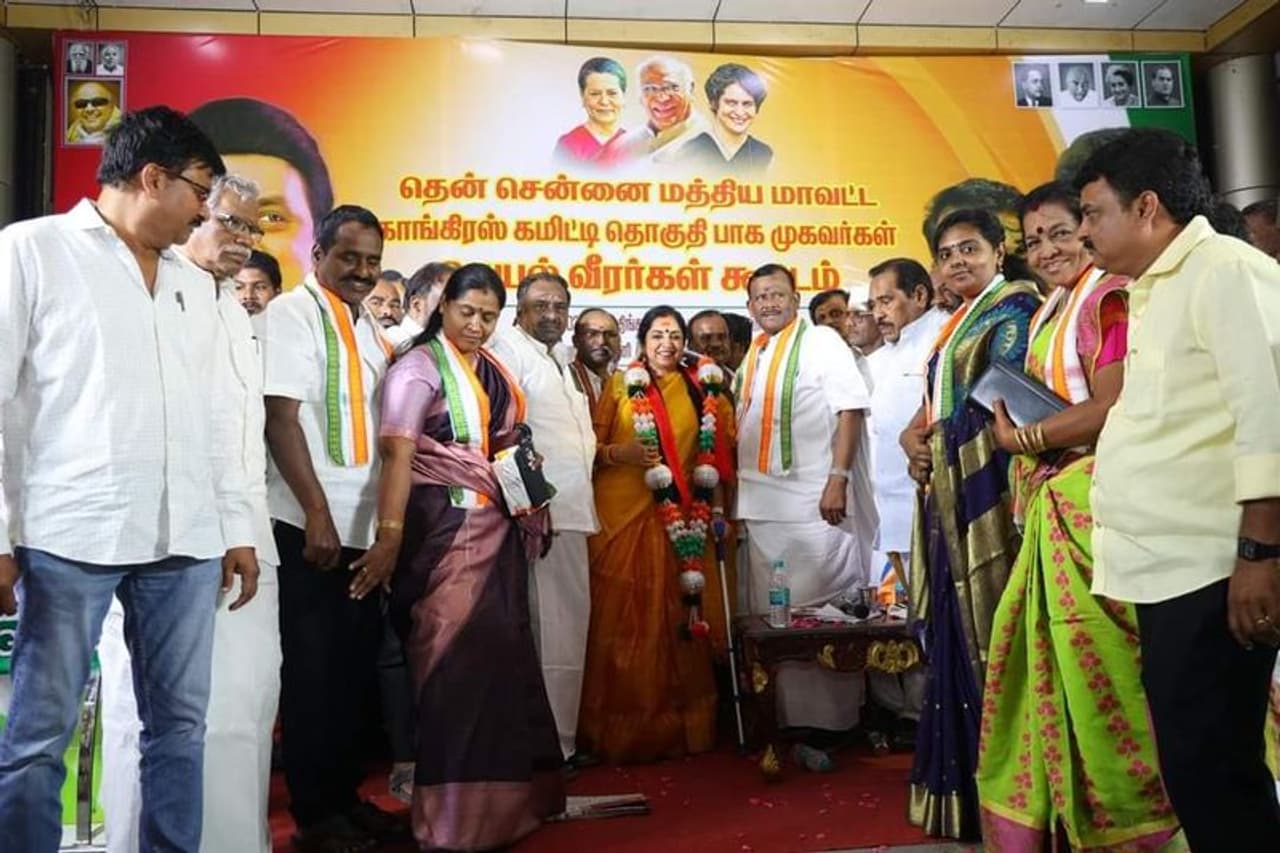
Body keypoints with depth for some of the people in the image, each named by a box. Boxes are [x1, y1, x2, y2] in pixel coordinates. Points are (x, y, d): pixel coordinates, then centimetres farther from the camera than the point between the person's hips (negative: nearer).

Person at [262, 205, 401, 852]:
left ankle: (344, 795, 26)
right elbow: (281, 419, -15)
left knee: (354, 668, 13)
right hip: (312, 525, -7)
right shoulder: (293, 313, -7)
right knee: (313, 673, 3)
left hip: (366, 527, 7)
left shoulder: (367, 326, 15)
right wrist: (317, 514, -19)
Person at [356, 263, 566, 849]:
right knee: (454, 658, -3)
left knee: (500, 654, 11)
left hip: (498, 526, 7)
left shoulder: (495, 371, 13)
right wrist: (390, 537, -27)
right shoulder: (419, 368, -7)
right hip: (445, 527, -7)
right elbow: (398, 455, -18)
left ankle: (502, 790, 26)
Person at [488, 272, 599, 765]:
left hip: (570, 512, 10)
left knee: (565, 626, 14)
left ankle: (557, 737, 24)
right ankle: (553, 742, 3)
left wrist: (598, 452, 14)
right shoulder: (509, 351, -7)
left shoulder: (556, 362, 23)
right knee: (555, 631, -7)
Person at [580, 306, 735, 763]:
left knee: (681, 618, 4)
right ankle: (623, 729, 11)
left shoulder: (703, 388, 11)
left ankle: (682, 725, 18)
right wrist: (620, 453, -16)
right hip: (624, 513, -2)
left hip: (684, 519, 2)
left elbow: (720, 450, 13)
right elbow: (591, 446, 3)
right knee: (625, 618, 0)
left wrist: (718, 508, 4)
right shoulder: (620, 384, 5)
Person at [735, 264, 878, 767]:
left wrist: (838, 478, -20)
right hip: (761, 507, 7)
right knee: (773, 614, 12)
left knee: (822, 613, -2)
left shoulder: (821, 342, -3)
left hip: (815, 503, -7)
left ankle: (830, 721, 8)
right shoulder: (753, 356, 17)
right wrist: (736, 491, 14)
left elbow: (850, 410, -11)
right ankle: (788, 720, 24)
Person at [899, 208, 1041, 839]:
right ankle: (965, 779, 20)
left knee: (989, 626, -8)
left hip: (988, 484, -9)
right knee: (958, 628, 10)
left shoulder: (1014, 308, -3)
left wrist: (936, 438, -5)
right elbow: (931, 407, 20)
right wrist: (914, 438, -1)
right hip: (951, 490, 9)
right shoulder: (955, 326, 24)